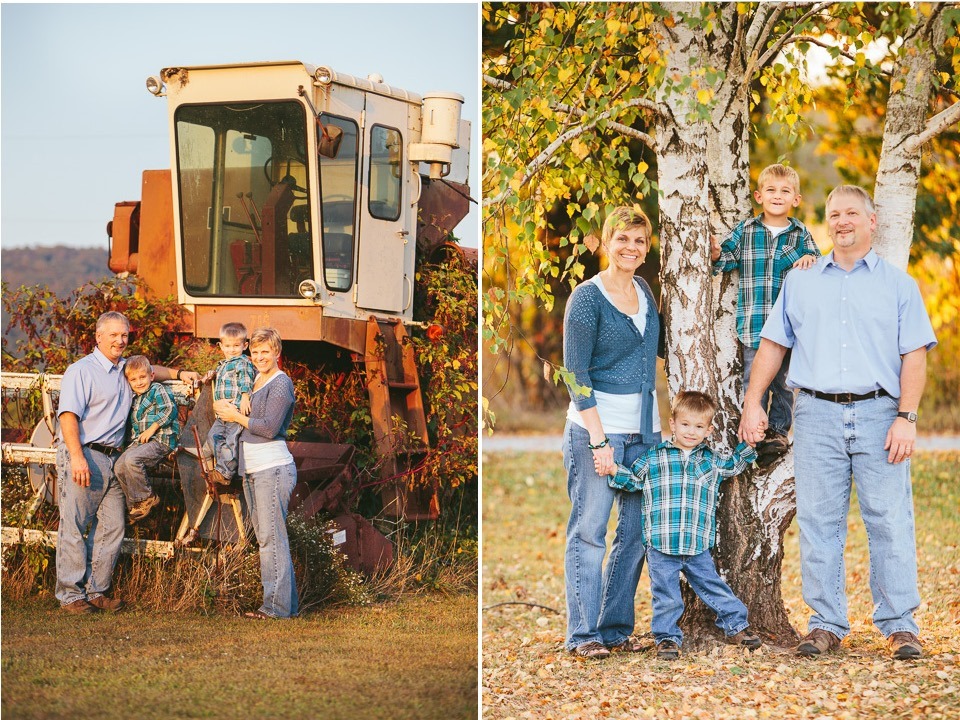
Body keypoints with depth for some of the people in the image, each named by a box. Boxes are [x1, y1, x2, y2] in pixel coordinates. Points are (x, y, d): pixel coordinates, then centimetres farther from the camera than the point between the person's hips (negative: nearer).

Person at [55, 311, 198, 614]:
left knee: (112, 528, 5)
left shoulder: (124, 369, 18)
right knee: (74, 527, -5)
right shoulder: (81, 371, -7)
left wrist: (179, 374, 28)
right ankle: (71, 594, -1)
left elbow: (148, 370, 42)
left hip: (113, 458, 8)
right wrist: (77, 457, -25)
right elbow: (68, 415, -16)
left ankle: (96, 590, 12)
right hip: (84, 456, -8)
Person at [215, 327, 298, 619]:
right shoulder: (257, 382, 18)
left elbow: (269, 427, -16)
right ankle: (284, 603, 13)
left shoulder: (280, 383, -9)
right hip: (252, 471, 10)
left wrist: (236, 417, -7)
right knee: (264, 538, 9)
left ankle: (278, 606, -8)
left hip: (273, 469, -10)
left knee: (272, 538, -10)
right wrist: (233, 411, 10)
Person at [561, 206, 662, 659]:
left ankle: (616, 628, 15)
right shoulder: (587, 297, -8)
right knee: (589, 531, -3)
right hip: (597, 427, -7)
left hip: (644, 430, 7)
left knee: (636, 531, 7)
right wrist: (598, 439, -16)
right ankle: (583, 634, 2)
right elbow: (576, 373, -11)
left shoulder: (644, 291, 11)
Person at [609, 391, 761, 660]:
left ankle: (736, 625, 24)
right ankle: (668, 637, 12)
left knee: (712, 586, 9)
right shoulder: (654, 458, 5)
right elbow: (632, 480, 12)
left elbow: (736, 464, 28)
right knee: (666, 595, 1)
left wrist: (750, 444, 14)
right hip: (660, 546, -2)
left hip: (698, 546, 2)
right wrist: (613, 470, -5)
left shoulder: (712, 461, 12)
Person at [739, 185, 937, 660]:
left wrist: (906, 417, -8)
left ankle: (900, 626, 0)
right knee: (818, 524, 1)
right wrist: (752, 402, 6)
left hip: (878, 414, -2)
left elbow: (914, 355, 3)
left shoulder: (898, 284, 10)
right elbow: (773, 344, 17)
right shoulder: (800, 283, 16)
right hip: (817, 415, 2)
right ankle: (826, 625, 7)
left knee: (890, 522, -5)